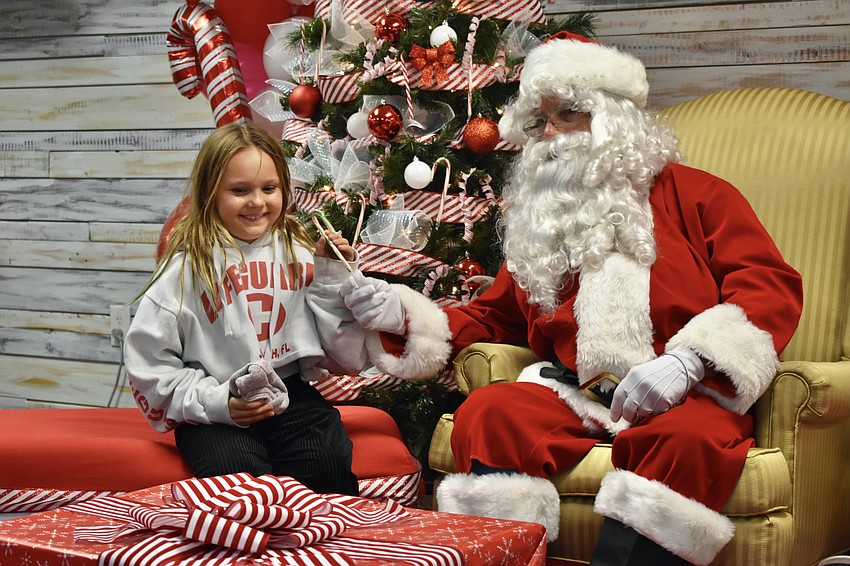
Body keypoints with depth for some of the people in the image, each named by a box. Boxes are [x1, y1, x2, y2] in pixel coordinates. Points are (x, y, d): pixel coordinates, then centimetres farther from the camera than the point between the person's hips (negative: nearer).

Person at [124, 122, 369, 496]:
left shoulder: (299, 254, 8)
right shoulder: (188, 267, -1)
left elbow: (346, 356, 10)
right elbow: (149, 362, -3)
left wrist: (334, 279, -1)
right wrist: (214, 402, -13)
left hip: (292, 395, 2)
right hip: (217, 412, -2)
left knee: (330, 463, -25)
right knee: (238, 472, -30)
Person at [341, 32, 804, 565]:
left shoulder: (694, 194, 12)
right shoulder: (540, 219, 25)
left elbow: (771, 286, 0)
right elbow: (493, 315, 29)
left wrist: (688, 361, -16)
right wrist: (405, 313, 11)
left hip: (687, 395, -3)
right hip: (574, 395, 3)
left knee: (686, 440, -37)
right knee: (485, 415, -27)